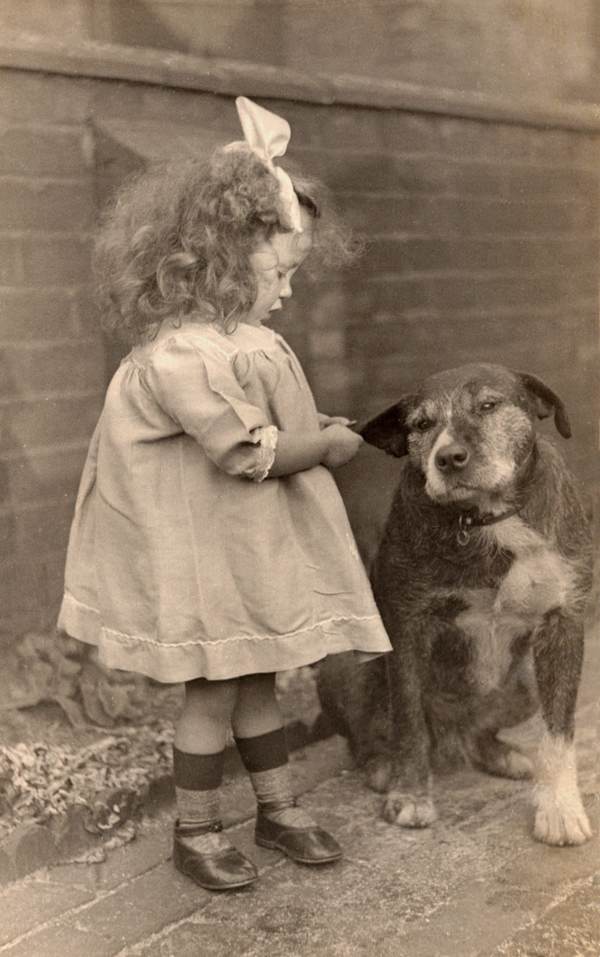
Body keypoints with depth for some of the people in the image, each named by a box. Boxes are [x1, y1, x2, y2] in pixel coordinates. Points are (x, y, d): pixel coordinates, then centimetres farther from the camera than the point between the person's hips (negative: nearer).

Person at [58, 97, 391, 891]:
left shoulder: (232, 338, 5)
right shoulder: (181, 356, -27)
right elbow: (249, 452, -27)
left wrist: (313, 431, 1)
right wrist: (326, 446, -14)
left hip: (255, 550, 9)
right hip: (208, 559, -9)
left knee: (257, 679, 19)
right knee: (215, 692, 5)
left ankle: (279, 809, 34)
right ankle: (196, 833, 23)